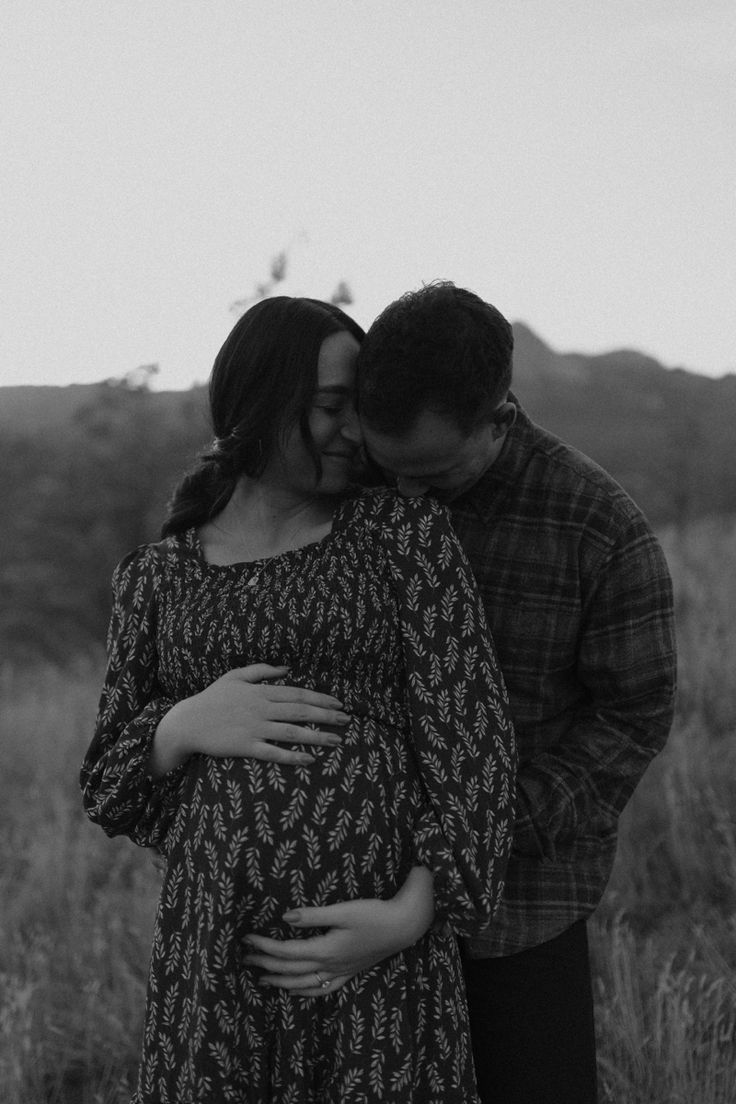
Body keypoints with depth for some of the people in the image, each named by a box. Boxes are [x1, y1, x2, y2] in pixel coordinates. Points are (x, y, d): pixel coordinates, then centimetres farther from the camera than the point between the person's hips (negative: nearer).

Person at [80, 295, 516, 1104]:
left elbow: (472, 736, -3)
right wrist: (189, 726, -10)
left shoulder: (406, 533, 4)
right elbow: (113, 787, 11)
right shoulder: (157, 578, 10)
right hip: (213, 955, 2)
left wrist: (413, 914, -15)